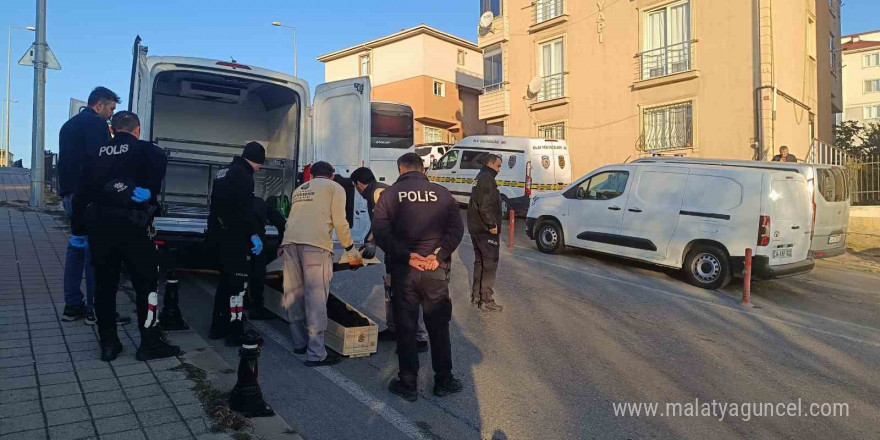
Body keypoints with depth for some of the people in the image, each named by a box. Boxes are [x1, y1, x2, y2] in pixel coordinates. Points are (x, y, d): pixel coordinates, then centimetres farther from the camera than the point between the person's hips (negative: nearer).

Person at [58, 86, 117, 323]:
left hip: (70, 194, 9)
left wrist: (66, 192, 22)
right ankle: (94, 308, -3)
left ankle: (72, 306, 16)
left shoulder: (69, 124, 22)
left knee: (77, 247, 13)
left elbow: (67, 160, 23)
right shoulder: (96, 124, -8)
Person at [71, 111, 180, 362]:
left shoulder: (96, 154, 16)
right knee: (146, 283, 4)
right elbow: (157, 172, -15)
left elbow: (81, 193, 16)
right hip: (130, 226, -5)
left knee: (104, 284, 13)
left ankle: (108, 344, 19)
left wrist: (78, 230, 22)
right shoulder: (144, 150, 4)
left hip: (98, 227, 5)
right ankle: (150, 343, 7)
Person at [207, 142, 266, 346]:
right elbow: (245, 210, -22)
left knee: (225, 280, 18)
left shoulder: (223, 172, 18)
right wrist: (254, 234, -20)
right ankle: (235, 333, -4)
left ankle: (218, 327, 25)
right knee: (238, 283, -6)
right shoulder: (243, 175, -13)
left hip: (219, 235, 10)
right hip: (234, 238, -10)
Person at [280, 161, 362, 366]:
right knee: (316, 297, -5)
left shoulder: (299, 189, 30)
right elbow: (340, 223, 4)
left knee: (294, 294, 14)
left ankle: (300, 343, 23)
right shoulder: (335, 188, 13)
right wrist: (351, 252, 12)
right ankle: (316, 354, -5)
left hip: (290, 241, 6)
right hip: (315, 243, -6)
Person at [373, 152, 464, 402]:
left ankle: (408, 384, 17)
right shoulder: (442, 194, 4)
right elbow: (456, 229, -5)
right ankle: (443, 381, 23)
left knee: (405, 327, 9)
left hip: (403, 269, -1)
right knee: (438, 326, 13)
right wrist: (439, 255, -11)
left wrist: (405, 255, -14)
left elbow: (380, 230, -10)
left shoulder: (390, 194, 1)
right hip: (436, 270, 1)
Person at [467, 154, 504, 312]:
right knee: (490, 263, -6)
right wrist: (492, 224, -18)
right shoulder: (487, 179, -15)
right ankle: (486, 300, -5)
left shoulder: (479, 178, 18)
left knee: (480, 261, 17)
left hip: (475, 228, 10)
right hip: (486, 230, -10)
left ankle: (476, 295, 24)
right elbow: (485, 206, -24)